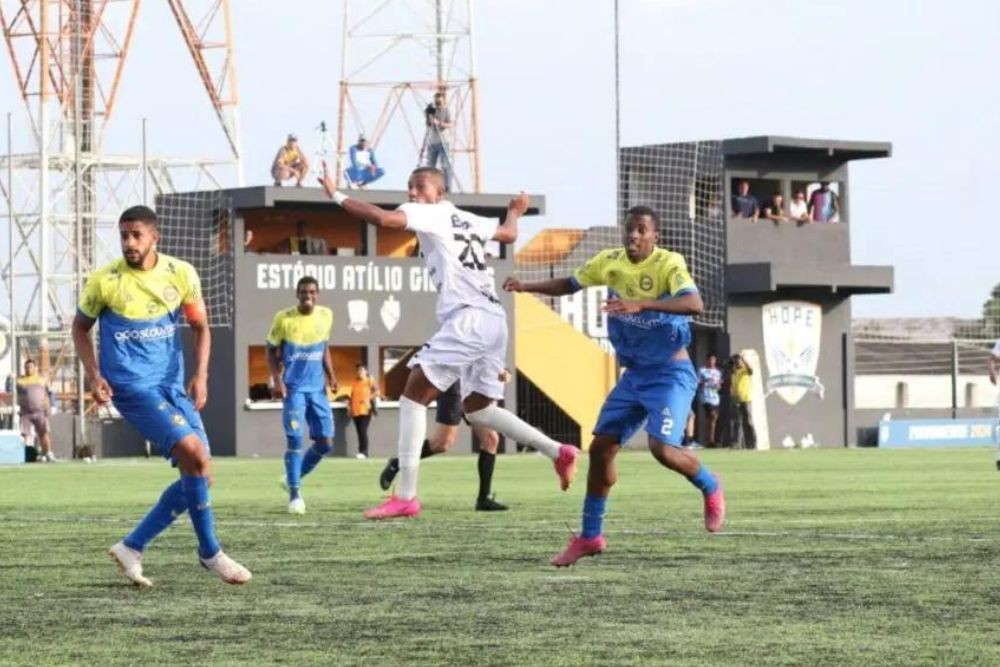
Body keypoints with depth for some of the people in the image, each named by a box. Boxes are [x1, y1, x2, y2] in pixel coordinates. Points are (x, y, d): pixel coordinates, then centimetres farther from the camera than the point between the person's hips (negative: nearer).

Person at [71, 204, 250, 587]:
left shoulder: (181, 274, -1)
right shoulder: (104, 281, -9)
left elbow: (200, 327, 10)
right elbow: (80, 328, 6)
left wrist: (200, 375, -4)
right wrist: (93, 376, -8)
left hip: (173, 385, 5)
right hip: (132, 387, -5)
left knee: (198, 475, 1)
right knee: (194, 454, -22)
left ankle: (132, 547, 13)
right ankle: (210, 553, -8)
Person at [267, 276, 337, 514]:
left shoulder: (326, 315, 4)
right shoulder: (284, 318, -7)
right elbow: (272, 351, 2)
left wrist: (330, 375, 4)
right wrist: (277, 380, -11)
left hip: (317, 388, 4)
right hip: (294, 389, -4)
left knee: (325, 444, 2)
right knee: (295, 439, -13)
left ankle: (293, 479, 23)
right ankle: (295, 495, -4)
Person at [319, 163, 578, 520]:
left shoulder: (431, 214, -1)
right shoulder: (467, 220, 22)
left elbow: (382, 218, -17)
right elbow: (508, 234, 40)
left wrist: (337, 195, -7)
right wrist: (514, 213, 62)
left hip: (467, 318, -9)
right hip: (494, 319, 9)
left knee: (414, 395, -8)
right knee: (477, 408, 22)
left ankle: (406, 497, -15)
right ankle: (558, 452, 18)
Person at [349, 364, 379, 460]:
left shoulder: (370, 381, 1)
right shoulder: (354, 383, 16)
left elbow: (377, 392, -8)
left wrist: (368, 398, -20)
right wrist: (349, 405, 7)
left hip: (365, 410, -6)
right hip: (355, 411, 6)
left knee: (363, 431, -14)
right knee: (359, 432, 6)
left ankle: (364, 452, -16)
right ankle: (361, 452, 9)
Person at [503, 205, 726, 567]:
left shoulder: (668, 264, -18)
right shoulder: (609, 262, 0)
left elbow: (694, 304, -35)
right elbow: (571, 284, 16)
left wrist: (641, 304, -45)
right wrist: (527, 286, 1)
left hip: (670, 372, -6)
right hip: (633, 374, 6)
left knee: (662, 448, -22)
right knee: (600, 448, 2)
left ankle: (711, 489, 10)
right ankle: (589, 537, 14)